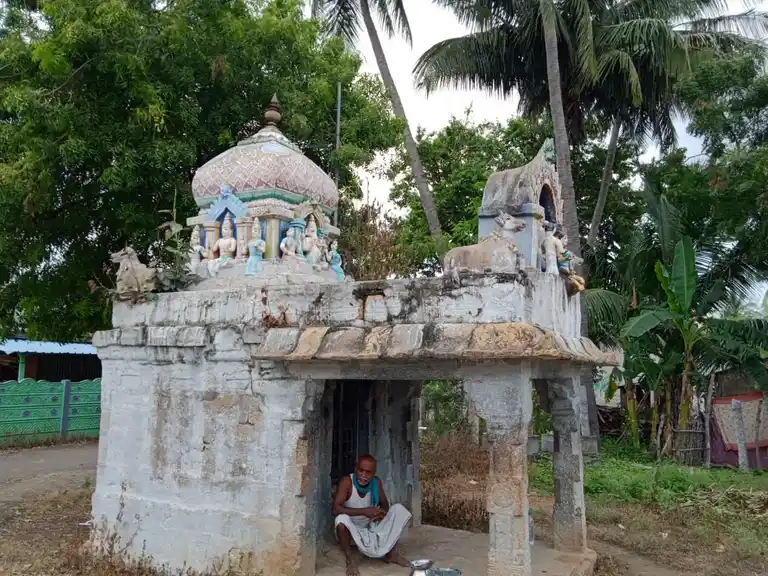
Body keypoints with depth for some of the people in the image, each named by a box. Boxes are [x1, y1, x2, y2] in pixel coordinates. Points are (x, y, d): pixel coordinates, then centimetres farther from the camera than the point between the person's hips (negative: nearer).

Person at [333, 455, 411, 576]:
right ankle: (350, 560, -16)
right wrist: (364, 511, -40)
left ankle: (391, 554, 1)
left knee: (398, 509, -8)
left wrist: (381, 512, -25)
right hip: (350, 531, -5)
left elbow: (384, 504, 0)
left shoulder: (376, 481, -9)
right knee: (342, 519, -38)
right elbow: (336, 509, -33)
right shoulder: (346, 482, -24)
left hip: (370, 528, 5)